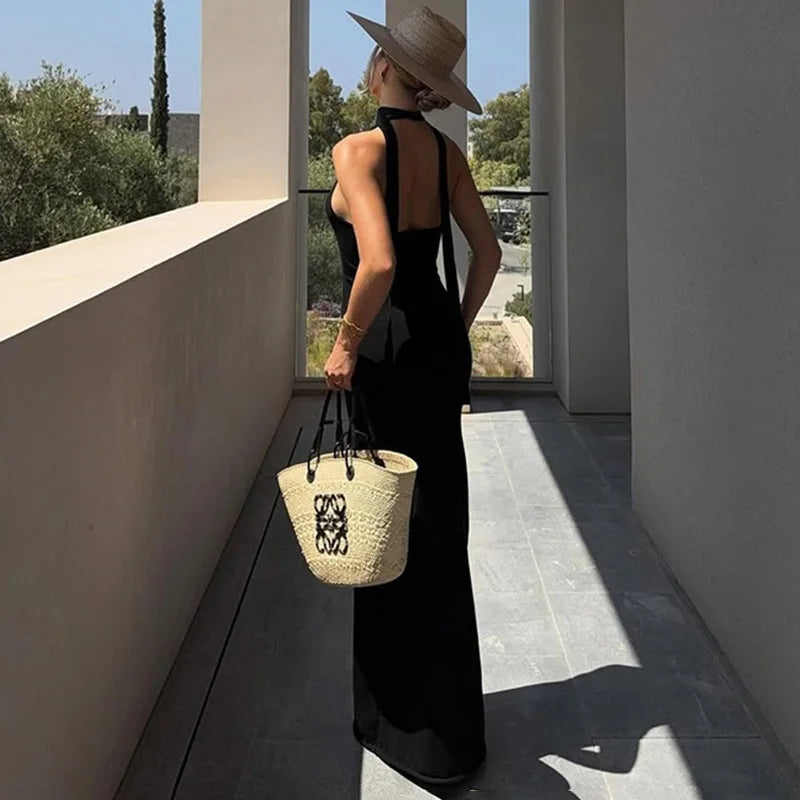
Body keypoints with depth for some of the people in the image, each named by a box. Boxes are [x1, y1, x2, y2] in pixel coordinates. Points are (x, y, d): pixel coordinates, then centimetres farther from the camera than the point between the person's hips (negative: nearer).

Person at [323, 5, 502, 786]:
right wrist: (457, 331, 18)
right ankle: (438, 708, 34)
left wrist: (346, 343, -15)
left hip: (388, 352, -7)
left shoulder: (358, 150, -15)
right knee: (434, 525, 17)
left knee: (394, 533, 6)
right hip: (440, 345, 8)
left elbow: (378, 262, -28)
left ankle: (423, 729, 21)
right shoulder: (445, 151, 6)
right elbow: (487, 251, 9)